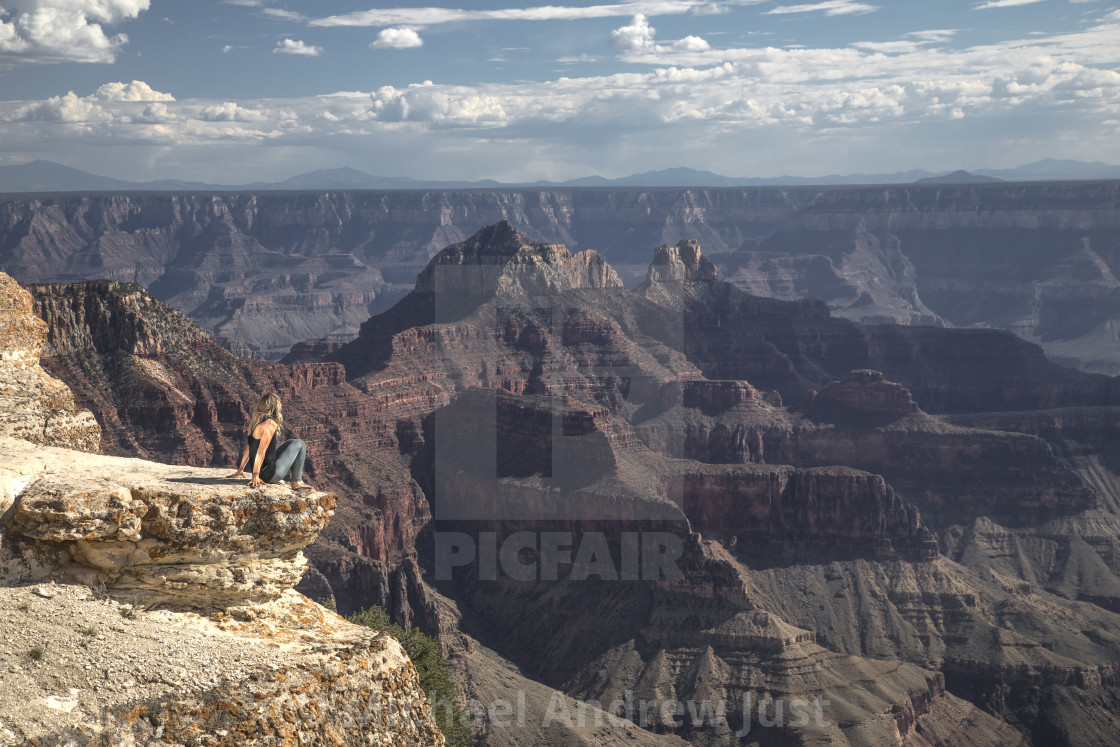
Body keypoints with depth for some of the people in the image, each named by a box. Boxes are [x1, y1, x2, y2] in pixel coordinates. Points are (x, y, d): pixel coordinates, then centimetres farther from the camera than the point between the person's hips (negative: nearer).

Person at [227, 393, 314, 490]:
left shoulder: (254, 422, 5)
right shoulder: (270, 424, -19)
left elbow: (248, 448, 12)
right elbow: (261, 452, -23)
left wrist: (240, 469, 18)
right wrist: (255, 476, -21)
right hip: (270, 474, -9)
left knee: (291, 442, 25)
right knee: (300, 445, 2)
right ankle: (297, 482, 5)